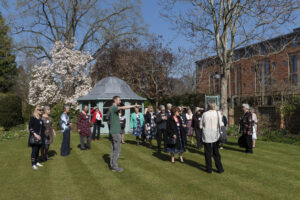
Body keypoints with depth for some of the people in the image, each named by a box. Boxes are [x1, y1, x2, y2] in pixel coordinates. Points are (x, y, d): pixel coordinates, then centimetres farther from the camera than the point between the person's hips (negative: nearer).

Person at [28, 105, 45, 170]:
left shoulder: (41, 118, 11)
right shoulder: (32, 118, -8)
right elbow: (30, 127, -12)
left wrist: (42, 135, 12)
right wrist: (35, 134, -21)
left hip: (40, 137, 6)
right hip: (34, 137, -6)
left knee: (38, 150, 11)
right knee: (34, 150, -4)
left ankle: (36, 162, 22)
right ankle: (33, 164, 4)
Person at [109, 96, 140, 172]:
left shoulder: (112, 108, 17)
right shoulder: (113, 107, -12)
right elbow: (123, 107, -29)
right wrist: (134, 106, -27)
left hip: (112, 132, 10)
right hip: (115, 132, -10)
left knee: (113, 149, 12)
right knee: (117, 150, -4)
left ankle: (112, 165, 17)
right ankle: (115, 166, 2)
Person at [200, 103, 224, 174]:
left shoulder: (205, 114, -2)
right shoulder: (218, 113, -3)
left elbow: (201, 126, 0)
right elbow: (221, 124, -5)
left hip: (206, 136, -1)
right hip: (215, 135, 1)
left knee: (208, 153, 9)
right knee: (216, 152, 13)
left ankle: (209, 169, 14)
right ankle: (220, 168, 17)